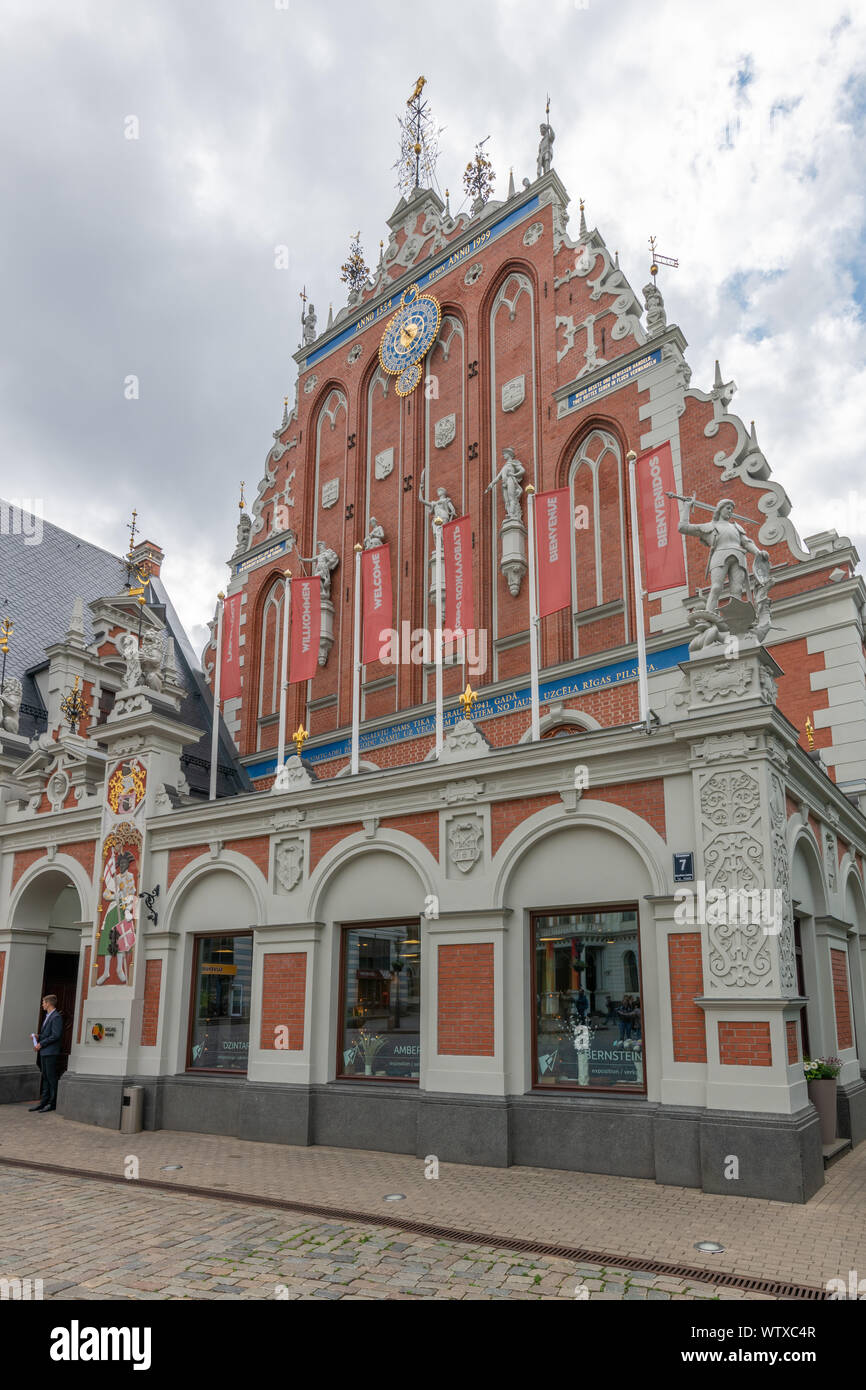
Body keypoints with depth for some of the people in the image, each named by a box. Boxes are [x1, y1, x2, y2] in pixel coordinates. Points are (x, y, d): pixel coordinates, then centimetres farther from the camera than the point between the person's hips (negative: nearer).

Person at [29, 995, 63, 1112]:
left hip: (51, 1052, -10)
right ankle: (44, 1102, 16)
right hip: (44, 1052, 10)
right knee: (45, 1077, 11)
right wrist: (38, 1037, 8)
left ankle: (52, 1103, -1)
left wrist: (41, 1044, -15)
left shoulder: (56, 1017, -14)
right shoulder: (47, 1016, 18)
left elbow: (55, 1035, -19)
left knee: (51, 1077, -5)